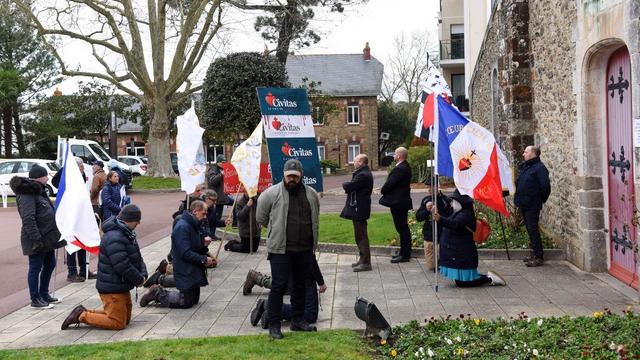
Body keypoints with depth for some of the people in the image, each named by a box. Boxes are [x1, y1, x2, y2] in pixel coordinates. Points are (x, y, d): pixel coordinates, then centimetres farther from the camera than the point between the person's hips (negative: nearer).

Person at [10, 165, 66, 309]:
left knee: (49, 265, 17)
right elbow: (28, 219, -23)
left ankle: (44, 294, 30)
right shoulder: (27, 194, -16)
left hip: (47, 237, 10)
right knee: (35, 267, 0)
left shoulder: (38, 191, 15)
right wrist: (36, 238, -26)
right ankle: (35, 300, 9)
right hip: (37, 239, -10)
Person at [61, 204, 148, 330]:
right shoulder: (114, 239, -25)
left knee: (126, 318, 18)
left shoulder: (126, 234, 10)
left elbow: (137, 258, 13)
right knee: (118, 322, -5)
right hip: (112, 289, -10)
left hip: (121, 286, 11)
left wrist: (143, 274, -4)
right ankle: (81, 316, 3)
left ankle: (86, 312, 19)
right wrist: (139, 279, -14)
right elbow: (123, 267, -28)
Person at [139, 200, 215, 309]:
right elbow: (185, 253, -26)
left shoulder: (193, 225, 11)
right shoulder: (182, 227, -21)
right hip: (185, 272, -10)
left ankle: (160, 292, 22)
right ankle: (157, 294, 10)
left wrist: (204, 244, -1)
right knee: (186, 302, -3)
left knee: (194, 299, 15)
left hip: (193, 271, 10)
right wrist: (204, 259, -22)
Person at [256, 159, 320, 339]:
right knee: (279, 285, -4)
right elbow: (261, 217, 3)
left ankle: (298, 320, 28)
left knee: (300, 285, 15)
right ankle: (274, 324, 6)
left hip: (304, 249, 5)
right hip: (280, 248, -5)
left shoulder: (311, 194, 7)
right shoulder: (272, 193, -7)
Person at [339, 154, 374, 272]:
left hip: (359, 209, -11)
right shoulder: (364, 173, 16)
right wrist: (347, 185, -5)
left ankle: (366, 263, -3)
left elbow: (348, 186, -22)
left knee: (361, 236, -6)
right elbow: (352, 186, 15)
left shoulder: (363, 175, -20)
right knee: (360, 235, 17)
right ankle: (363, 259, 26)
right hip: (359, 208, 11)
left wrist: (344, 184, -1)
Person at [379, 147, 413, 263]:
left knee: (402, 228, -4)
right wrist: (385, 189, 6)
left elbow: (389, 183, -21)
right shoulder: (405, 167, 12)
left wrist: (383, 190, -3)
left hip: (398, 202, -11)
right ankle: (405, 253, 24)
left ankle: (405, 255, 2)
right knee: (403, 228, 16)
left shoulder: (399, 169, -21)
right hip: (403, 201, 11)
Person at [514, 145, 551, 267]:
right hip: (523, 204, 9)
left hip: (532, 205, -9)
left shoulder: (539, 168, -13)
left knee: (533, 229, -7)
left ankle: (539, 256, -1)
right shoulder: (523, 167, 14)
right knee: (530, 229, 14)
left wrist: (541, 199, -6)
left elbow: (545, 186, -17)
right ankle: (535, 254, 23)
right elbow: (518, 183, 23)